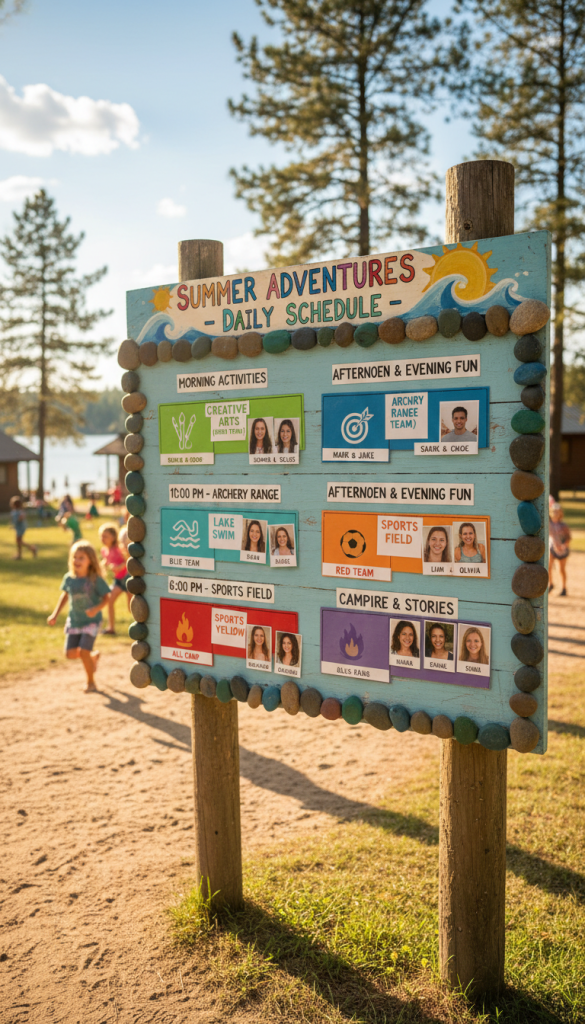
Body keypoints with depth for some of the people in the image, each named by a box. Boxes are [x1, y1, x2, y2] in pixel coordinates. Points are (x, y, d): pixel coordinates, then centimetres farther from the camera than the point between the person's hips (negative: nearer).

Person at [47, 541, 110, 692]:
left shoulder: (96, 579, -16)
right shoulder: (69, 578, -5)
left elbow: (106, 597, -11)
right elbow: (64, 594, 11)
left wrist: (96, 608, -30)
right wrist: (55, 614, 7)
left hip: (91, 621, -5)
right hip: (74, 621, 5)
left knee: (83, 651, -12)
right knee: (70, 654, 2)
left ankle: (91, 682, 11)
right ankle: (94, 656, 35)